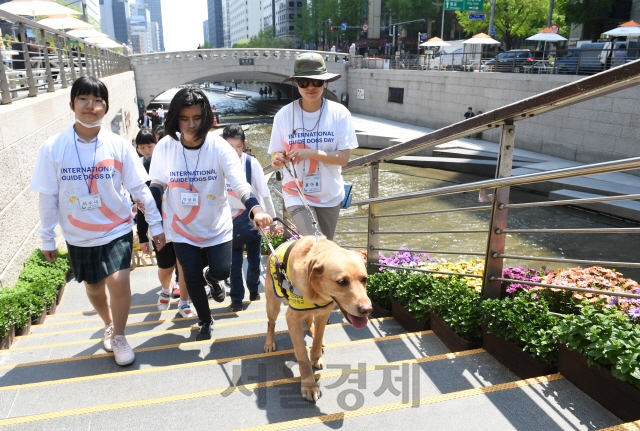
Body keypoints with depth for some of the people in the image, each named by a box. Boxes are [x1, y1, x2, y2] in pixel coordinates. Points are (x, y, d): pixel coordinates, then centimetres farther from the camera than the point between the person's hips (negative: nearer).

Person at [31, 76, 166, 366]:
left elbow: (139, 188, -3)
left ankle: (119, 336, 12)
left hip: (117, 229, -1)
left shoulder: (118, 146, -10)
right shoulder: (53, 148, -9)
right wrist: (47, 238, 4)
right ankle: (108, 324, 47)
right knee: (94, 287, 15)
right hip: (78, 236, 2)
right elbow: (48, 197, -2)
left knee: (118, 281, -16)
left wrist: (155, 224, -1)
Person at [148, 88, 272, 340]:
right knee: (191, 277, 6)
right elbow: (158, 183, 3)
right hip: (182, 227, 1)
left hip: (217, 225, -1)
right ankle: (205, 321, 35)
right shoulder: (165, 147, -11)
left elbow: (240, 183, -28)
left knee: (222, 271, -2)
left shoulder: (219, 147, -18)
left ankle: (211, 277, 41)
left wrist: (256, 209, -47)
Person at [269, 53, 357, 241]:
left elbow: (344, 158, -11)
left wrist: (311, 153, -24)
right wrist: (277, 160, -24)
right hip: (296, 194, -2)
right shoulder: (284, 115, -7)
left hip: (330, 195, 2)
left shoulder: (339, 113, -7)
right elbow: (276, 154, 0)